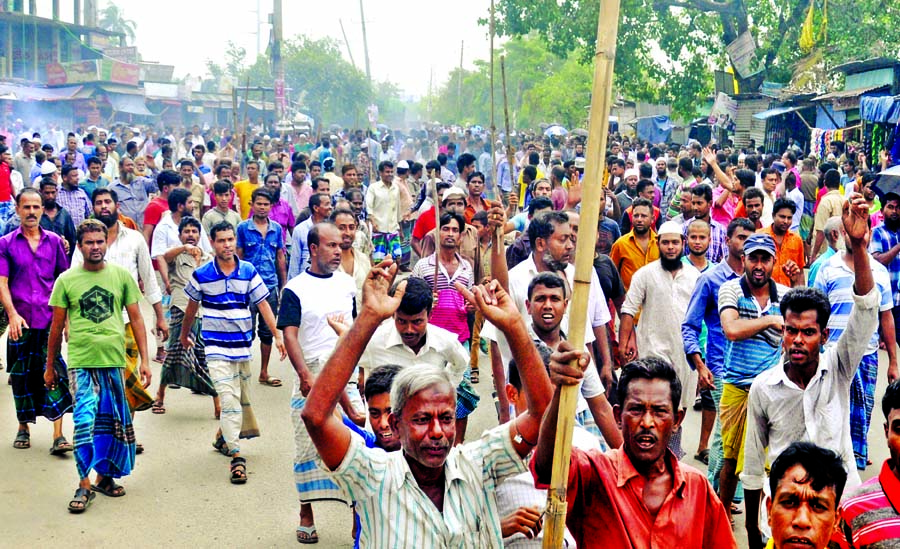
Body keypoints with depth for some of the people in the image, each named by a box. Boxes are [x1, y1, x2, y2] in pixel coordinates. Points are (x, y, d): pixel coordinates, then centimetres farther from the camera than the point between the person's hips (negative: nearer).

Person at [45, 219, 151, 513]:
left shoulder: (122, 275, 4)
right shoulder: (66, 280, 2)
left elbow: (136, 318, 7)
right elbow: (57, 326, 9)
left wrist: (144, 360, 2)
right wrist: (49, 366, 13)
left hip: (114, 360, 2)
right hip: (80, 361, -2)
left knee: (112, 422, 9)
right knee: (85, 420, -11)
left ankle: (105, 475, 26)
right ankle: (85, 485, -4)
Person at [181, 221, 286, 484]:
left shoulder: (249, 272, -1)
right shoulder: (201, 275, -4)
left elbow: (263, 304, 0)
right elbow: (192, 307, 11)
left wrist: (278, 335, -7)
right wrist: (184, 334, 22)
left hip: (243, 344, 3)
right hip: (216, 347, -3)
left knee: (242, 397, 15)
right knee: (229, 399, -12)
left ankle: (224, 436, 39)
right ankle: (236, 456, -13)